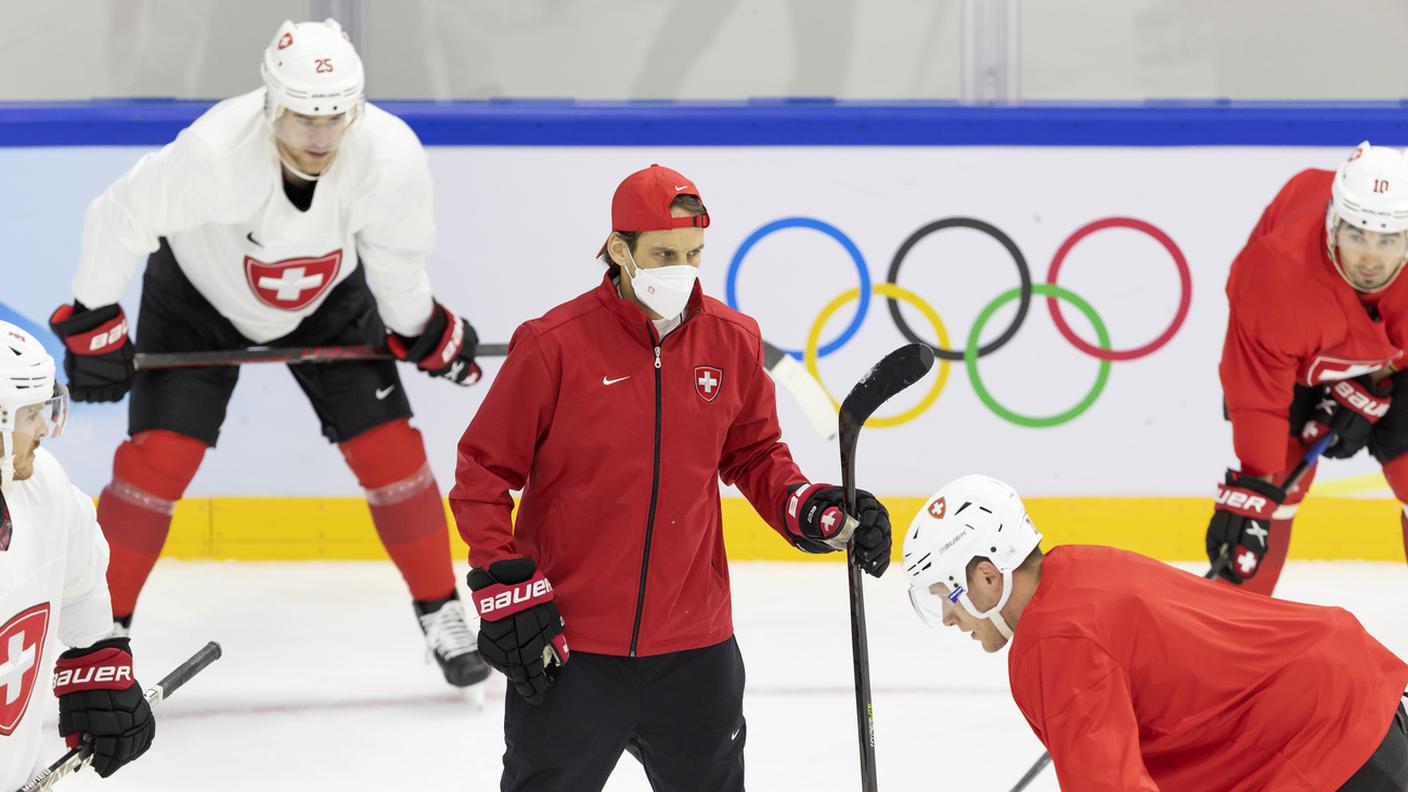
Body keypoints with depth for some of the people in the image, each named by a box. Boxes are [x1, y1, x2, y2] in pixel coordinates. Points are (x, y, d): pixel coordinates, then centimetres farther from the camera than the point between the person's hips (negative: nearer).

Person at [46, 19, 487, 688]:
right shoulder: (214, 154, -41)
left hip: (327, 294, 2)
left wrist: (423, 334, 2)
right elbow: (120, 218, -25)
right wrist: (93, 324, -17)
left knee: (389, 449, -3)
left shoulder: (390, 155, -33)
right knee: (159, 455, -11)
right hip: (198, 291, -2)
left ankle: (441, 615, 14)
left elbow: (396, 256, -11)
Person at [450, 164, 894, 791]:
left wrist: (817, 513, -2)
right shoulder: (553, 344, -12)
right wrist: (505, 588, -11)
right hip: (566, 644, -4)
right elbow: (483, 470, -5)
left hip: (693, 643, 4)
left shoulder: (732, 342, 1)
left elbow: (754, 454, 15)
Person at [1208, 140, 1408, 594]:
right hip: (1295, 356, -3)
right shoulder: (1277, 269, -42)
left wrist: (1369, 391, -19)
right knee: (1280, 473, -13)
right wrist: (1250, 492, -38)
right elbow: (1258, 390, -34)